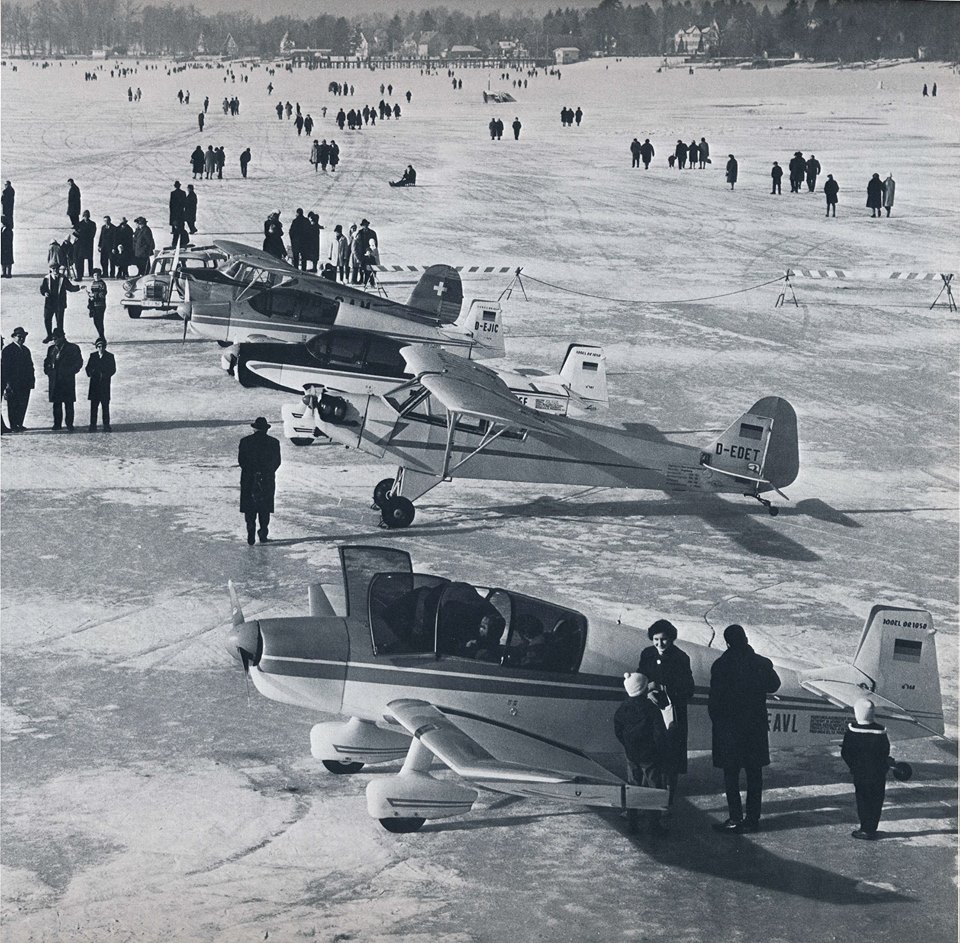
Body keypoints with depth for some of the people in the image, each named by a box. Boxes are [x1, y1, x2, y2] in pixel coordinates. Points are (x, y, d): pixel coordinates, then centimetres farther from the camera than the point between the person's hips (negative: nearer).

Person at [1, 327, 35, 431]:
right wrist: (8, 383, -15)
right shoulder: (7, 350, -6)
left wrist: (31, 380, 8)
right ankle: (13, 426, 2)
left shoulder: (26, 350, 16)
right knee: (13, 405, -1)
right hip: (13, 384, -6)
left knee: (23, 405, 6)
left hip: (25, 383, 6)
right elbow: (5, 368, -10)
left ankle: (19, 425, 13)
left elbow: (30, 366, 18)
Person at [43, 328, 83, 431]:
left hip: (67, 380, -5)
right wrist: (47, 370, 6)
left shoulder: (72, 348, 0)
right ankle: (57, 423, 13)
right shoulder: (51, 349, 16)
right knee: (56, 403, 6)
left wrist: (69, 372, -9)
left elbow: (79, 362, -2)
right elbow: (47, 361, 23)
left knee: (68, 403, -6)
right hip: (54, 380, 5)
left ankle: (69, 424, -4)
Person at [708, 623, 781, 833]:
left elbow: (714, 700, -10)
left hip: (728, 727, -3)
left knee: (731, 775, 4)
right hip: (756, 726, 3)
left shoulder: (720, 666, -13)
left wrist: (716, 719, 5)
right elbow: (774, 685, 14)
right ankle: (753, 818, 13)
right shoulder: (762, 664, -5)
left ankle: (735, 820, 2)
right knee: (754, 774, 11)